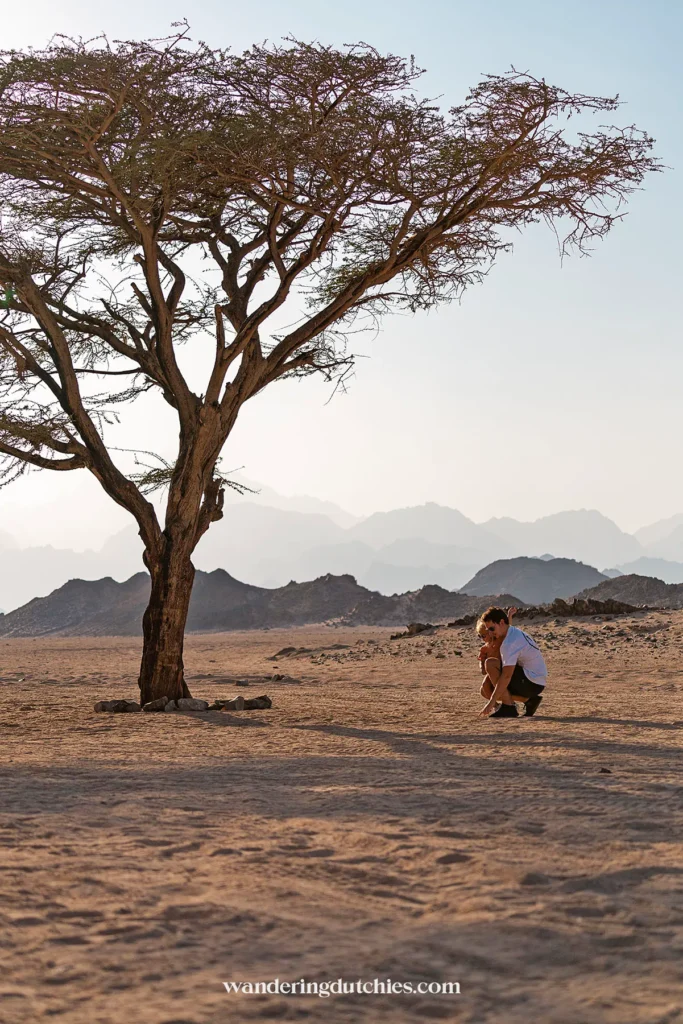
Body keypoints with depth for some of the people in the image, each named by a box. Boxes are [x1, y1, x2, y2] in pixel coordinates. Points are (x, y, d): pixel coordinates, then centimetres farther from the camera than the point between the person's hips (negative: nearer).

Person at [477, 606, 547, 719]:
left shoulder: (510, 642, -21)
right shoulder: (515, 632, 11)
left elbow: (506, 676, -27)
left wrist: (491, 703, -25)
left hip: (532, 683, -10)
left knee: (490, 664, -20)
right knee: (486, 690, 10)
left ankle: (508, 707, -16)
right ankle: (529, 700, 10)